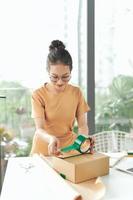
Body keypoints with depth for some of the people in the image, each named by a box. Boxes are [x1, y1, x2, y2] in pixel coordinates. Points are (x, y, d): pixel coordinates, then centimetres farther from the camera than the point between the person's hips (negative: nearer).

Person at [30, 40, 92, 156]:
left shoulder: (77, 92, -1)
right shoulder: (38, 95, -10)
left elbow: (82, 125, -1)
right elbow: (40, 129, -15)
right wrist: (51, 138, -35)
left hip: (69, 147, 1)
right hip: (44, 150, -1)